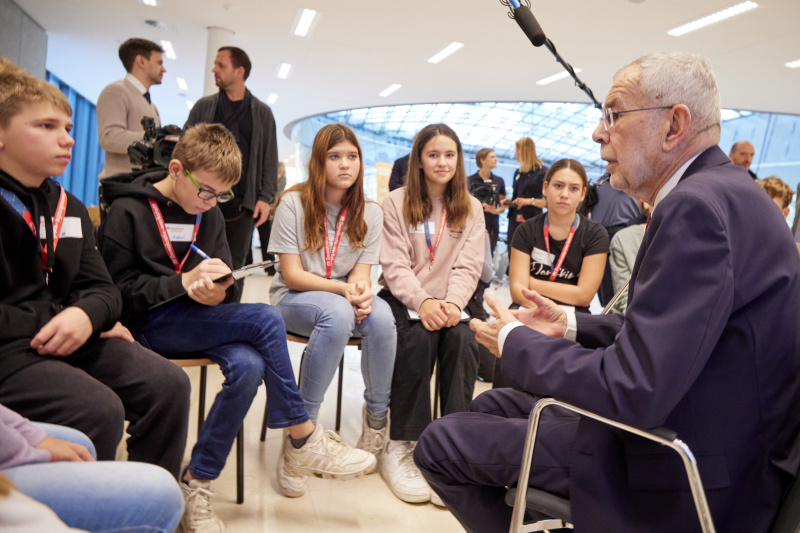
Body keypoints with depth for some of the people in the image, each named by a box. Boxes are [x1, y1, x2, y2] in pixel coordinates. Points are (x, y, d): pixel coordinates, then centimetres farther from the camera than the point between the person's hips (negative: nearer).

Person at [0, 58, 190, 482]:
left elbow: (100, 287, 10)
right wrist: (53, 320, -14)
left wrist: (86, 314, -13)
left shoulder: (68, 209, 14)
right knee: (99, 409, -29)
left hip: (65, 337, 7)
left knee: (169, 384, -9)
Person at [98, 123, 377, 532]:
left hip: (199, 321, 6)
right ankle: (303, 441, -14)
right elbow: (117, 291, -8)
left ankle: (197, 484, -13)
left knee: (248, 367, -29)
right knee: (266, 320, -26)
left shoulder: (209, 215, 13)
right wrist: (183, 282, -19)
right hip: (149, 326, -6)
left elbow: (224, 287, 13)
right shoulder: (129, 211, -4)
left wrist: (217, 291, -12)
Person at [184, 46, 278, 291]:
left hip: (242, 203, -1)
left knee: (234, 268, 2)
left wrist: (265, 198, -3)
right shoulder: (203, 106, 14)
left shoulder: (262, 113, 11)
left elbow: (270, 160, 9)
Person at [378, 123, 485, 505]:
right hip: (404, 299, -2)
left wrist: (452, 303, -18)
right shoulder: (396, 203, 6)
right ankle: (399, 448, -23)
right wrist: (422, 302, -23)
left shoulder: (470, 208, 13)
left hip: (448, 303, 2)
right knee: (418, 338, -32)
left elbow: (468, 266, 2)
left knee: (462, 339, -30)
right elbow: (395, 265, -5)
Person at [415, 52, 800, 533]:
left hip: (683, 475, -10)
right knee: (490, 405, 20)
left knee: (440, 443, -5)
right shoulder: (720, 192, 7)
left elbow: (631, 393, -29)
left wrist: (516, 342, -14)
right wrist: (572, 325, 9)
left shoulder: (700, 206, -26)